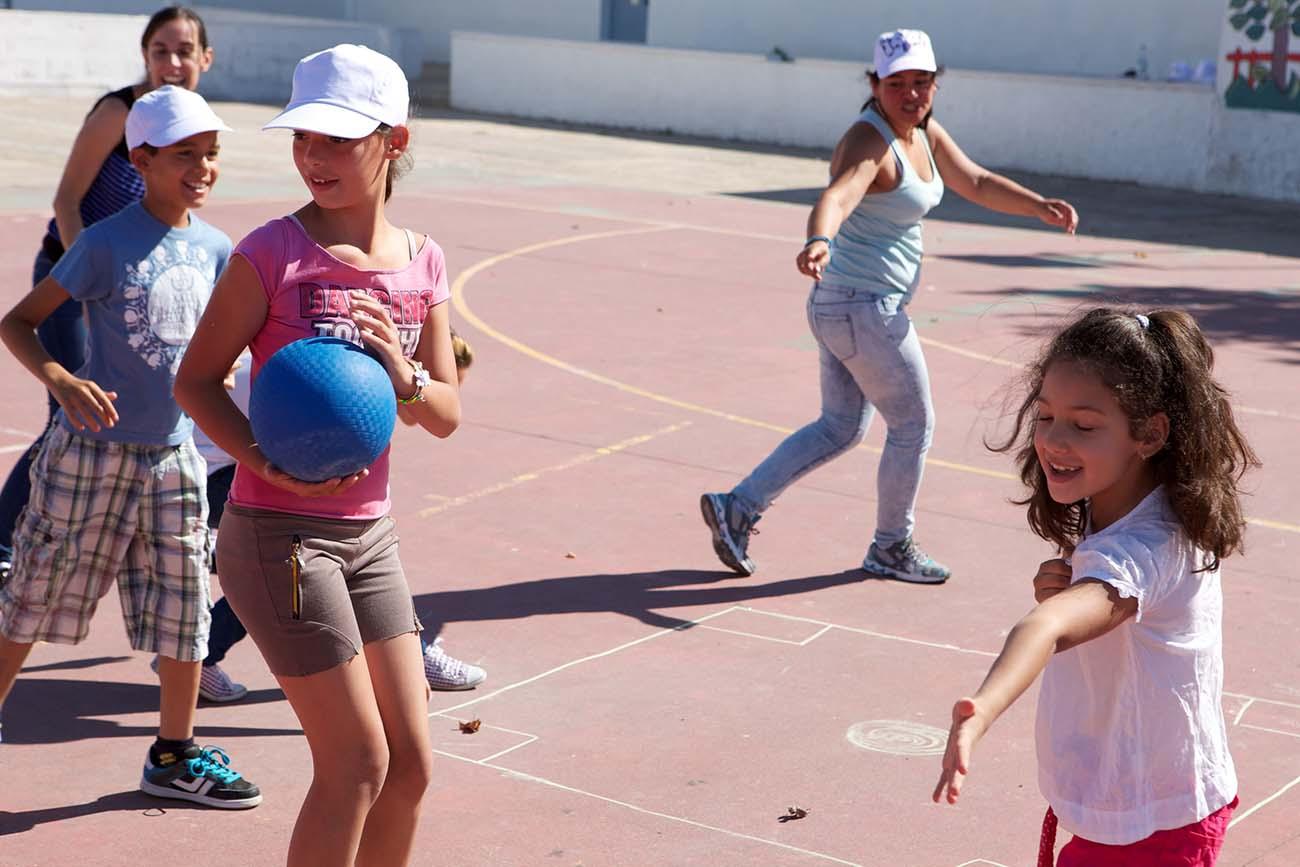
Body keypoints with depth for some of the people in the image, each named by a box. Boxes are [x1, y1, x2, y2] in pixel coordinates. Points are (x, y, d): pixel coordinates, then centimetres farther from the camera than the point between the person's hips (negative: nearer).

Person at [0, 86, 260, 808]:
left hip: (174, 453, 5)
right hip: (92, 451, -5)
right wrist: (61, 382, -28)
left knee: (184, 607, 9)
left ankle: (174, 756, 24)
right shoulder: (106, 243, -13)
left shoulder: (215, 249, 3)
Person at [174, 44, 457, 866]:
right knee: (358, 765, -3)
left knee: (412, 763, 10)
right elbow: (196, 378, -8)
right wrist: (267, 464, -24)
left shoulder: (422, 262, 4)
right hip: (277, 531, -6)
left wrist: (404, 374, -18)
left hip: (370, 531, 6)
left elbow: (447, 415, 5)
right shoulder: (273, 252, -12)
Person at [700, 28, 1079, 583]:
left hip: (843, 307, 10)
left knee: (841, 428, 17)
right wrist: (818, 242, -61)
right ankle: (891, 548, 23)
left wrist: (1039, 206, 8)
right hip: (865, 309, -10)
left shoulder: (925, 133, 7)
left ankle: (737, 507, 17)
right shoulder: (870, 141, -21)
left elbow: (978, 184, 20)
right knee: (914, 425, 6)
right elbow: (836, 198, -41)